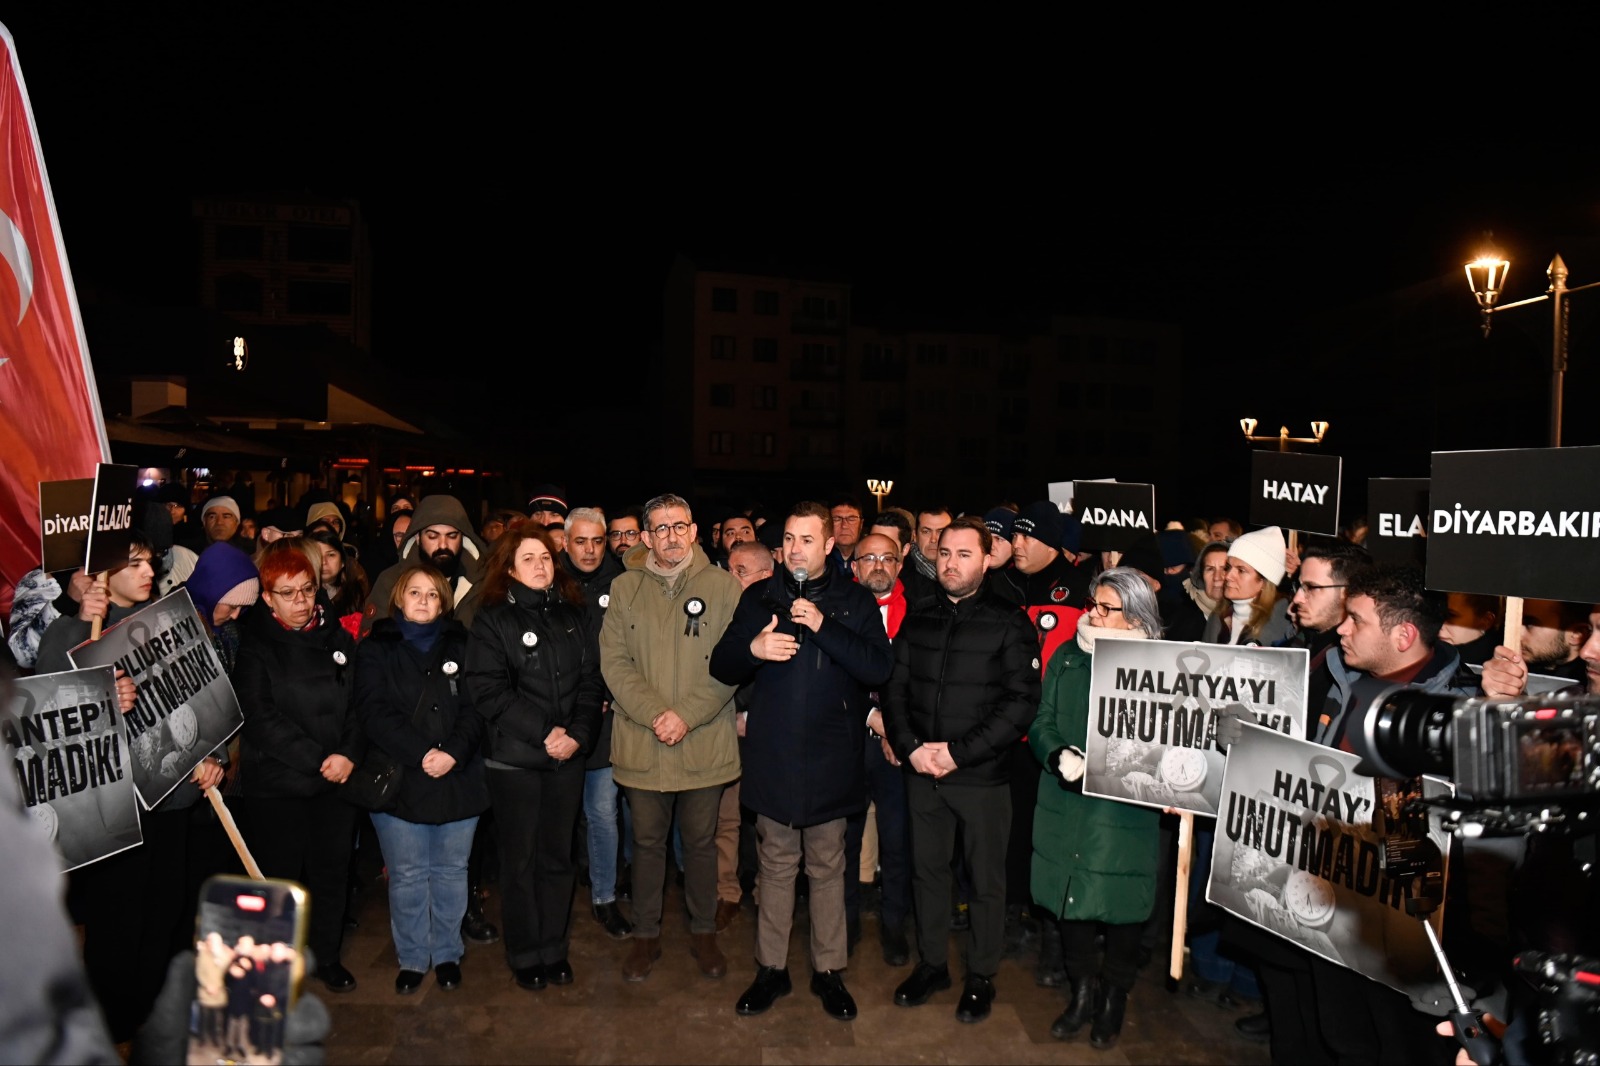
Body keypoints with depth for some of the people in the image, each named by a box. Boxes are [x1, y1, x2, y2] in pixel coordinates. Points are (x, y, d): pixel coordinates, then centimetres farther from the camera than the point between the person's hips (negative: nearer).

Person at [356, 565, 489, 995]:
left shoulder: (459, 645, 9)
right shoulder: (376, 649, 4)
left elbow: (474, 706, 0)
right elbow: (374, 712, -8)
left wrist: (454, 752, -16)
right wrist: (420, 754, -19)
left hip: (458, 778, 2)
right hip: (398, 781, -1)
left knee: (450, 871, 10)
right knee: (407, 876, 7)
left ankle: (447, 954, 24)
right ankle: (411, 959, 23)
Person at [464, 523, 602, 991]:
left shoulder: (575, 616, 8)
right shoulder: (492, 622, -3)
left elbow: (591, 682, 5)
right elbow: (488, 690, -12)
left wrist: (578, 734, -10)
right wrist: (543, 732, -16)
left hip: (568, 757, 3)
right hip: (515, 759, -3)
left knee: (558, 855, 12)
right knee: (521, 859, 8)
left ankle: (554, 949, 27)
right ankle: (525, 955, 24)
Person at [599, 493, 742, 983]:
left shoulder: (723, 586, -1)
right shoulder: (624, 588, 4)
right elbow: (614, 661, -1)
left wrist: (687, 716, -14)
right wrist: (654, 714, -13)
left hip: (705, 743, -1)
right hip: (640, 743, 1)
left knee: (701, 842, 13)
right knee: (647, 842, 13)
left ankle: (703, 931, 31)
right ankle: (645, 934, 30)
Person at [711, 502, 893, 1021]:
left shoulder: (855, 601, 0)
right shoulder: (759, 598, 6)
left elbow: (879, 668, -12)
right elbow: (721, 667, 5)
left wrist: (823, 627, -21)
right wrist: (752, 648, -17)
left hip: (830, 758, -1)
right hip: (772, 757, 1)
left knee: (827, 868, 11)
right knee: (775, 866, 13)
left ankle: (828, 969, 27)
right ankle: (771, 968, 28)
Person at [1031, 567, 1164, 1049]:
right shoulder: (1067, 657, 5)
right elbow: (1041, 722, 4)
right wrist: (1062, 757, -16)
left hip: (1124, 814, -3)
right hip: (1065, 806, 4)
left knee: (1120, 904, 10)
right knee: (1069, 893, 13)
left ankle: (1114, 997, 34)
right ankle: (1082, 989, 35)